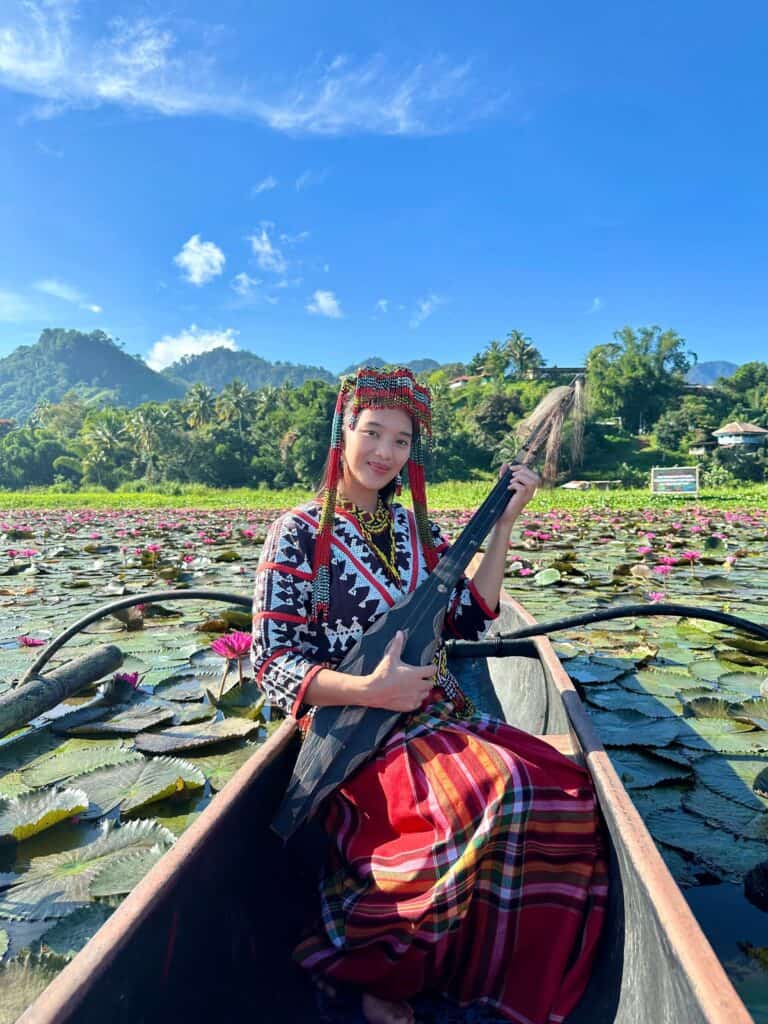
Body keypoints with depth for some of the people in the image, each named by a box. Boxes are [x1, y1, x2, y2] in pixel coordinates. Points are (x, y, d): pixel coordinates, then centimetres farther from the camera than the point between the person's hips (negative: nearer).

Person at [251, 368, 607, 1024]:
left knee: (564, 788, -16)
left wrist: (504, 524, 0)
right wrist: (369, 691, -22)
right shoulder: (300, 534, -6)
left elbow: (472, 620, 7)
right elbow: (271, 663, -9)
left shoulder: (419, 530, 11)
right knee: (497, 793, -29)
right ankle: (382, 971, -4)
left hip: (441, 714, 6)